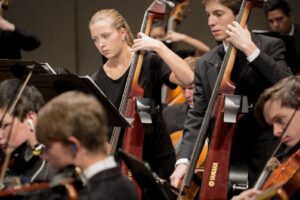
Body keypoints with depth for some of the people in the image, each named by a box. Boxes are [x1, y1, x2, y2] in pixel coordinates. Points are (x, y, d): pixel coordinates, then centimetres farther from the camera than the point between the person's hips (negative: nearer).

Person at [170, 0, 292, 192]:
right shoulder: (205, 65, 9)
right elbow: (198, 117, 2)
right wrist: (184, 160, -14)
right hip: (223, 158, 4)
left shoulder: (270, 46, -2)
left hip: (264, 156, -4)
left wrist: (250, 49, -21)